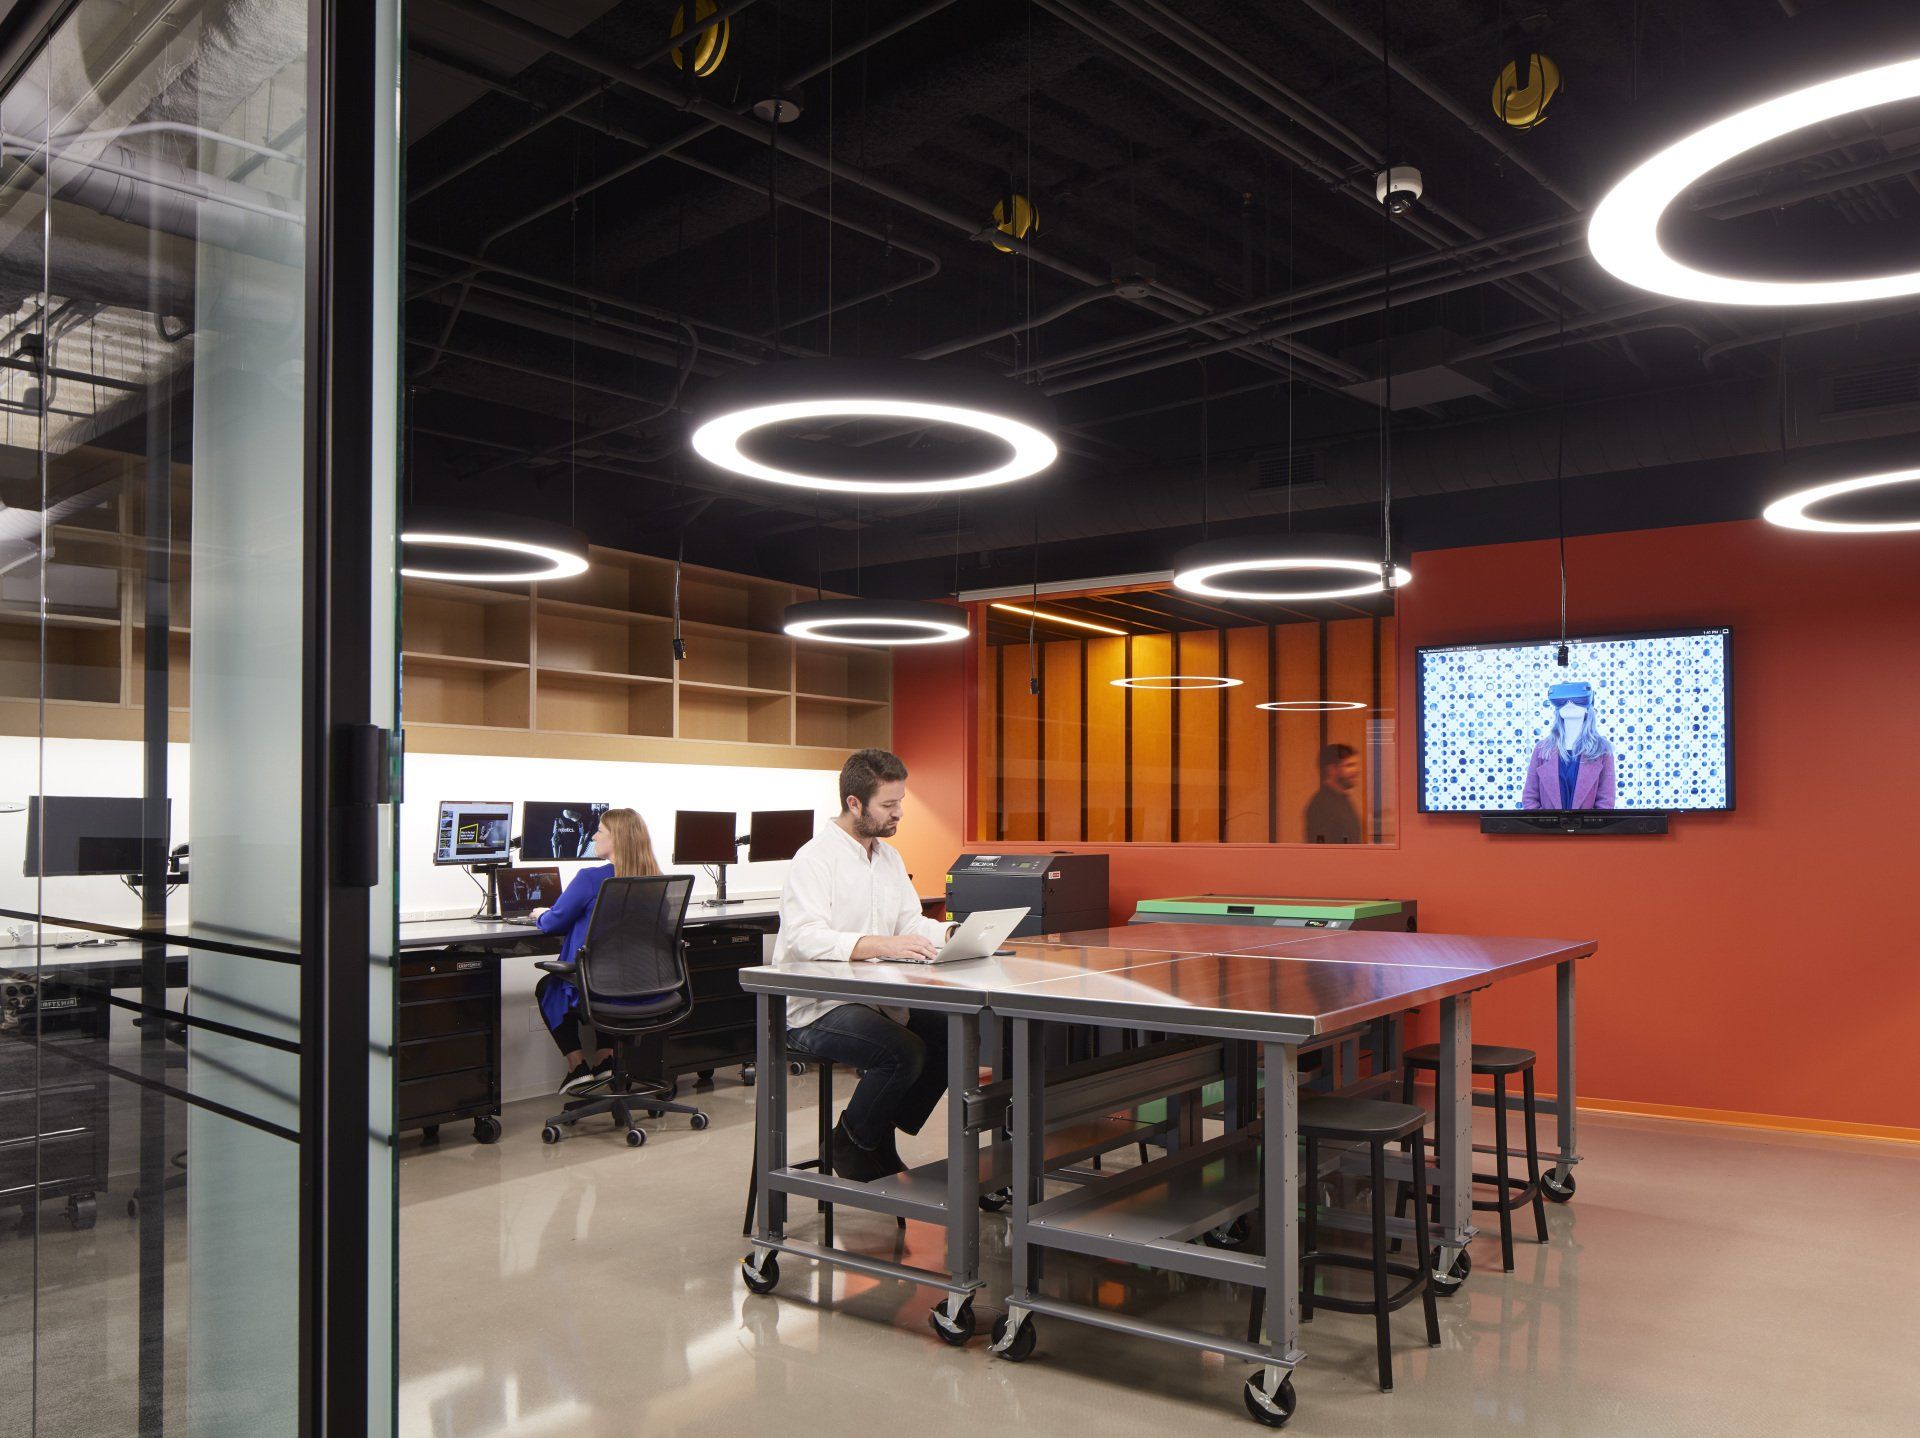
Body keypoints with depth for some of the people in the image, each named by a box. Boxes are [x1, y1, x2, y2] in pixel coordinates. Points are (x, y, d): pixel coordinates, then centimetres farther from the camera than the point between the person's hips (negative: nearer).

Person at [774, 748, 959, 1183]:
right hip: (814, 1008, -9)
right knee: (904, 1052, -28)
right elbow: (806, 938, -28)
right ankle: (852, 1145, -1)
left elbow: (911, 922, 15)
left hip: (874, 999, 9)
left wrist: (955, 933, -5)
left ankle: (880, 1141, 9)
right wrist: (881, 945, -39)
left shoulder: (889, 857, 13)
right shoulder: (815, 858, -15)